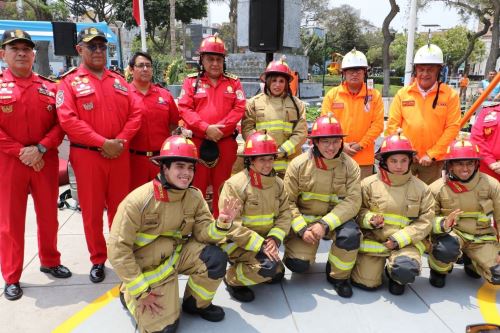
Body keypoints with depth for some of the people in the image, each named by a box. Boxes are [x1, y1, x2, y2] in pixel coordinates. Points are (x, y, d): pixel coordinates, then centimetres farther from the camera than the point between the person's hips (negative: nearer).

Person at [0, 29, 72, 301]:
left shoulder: (49, 87, 8)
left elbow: (60, 124, 1)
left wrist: (40, 148, -13)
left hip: (45, 161, 3)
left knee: (49, 216, 13)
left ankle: (49, 261, 33)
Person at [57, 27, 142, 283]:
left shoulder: (118, 81, 12)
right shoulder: (70, 82, -1)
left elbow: (135, 113, 6)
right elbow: (68, 120, -13)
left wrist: (121, 140, -10)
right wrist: (103, 142, -18)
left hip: (119, 155, 3)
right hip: (87, 156, -3)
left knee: (120, 208, 11)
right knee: (92, 211, 5)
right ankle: (98, 260, 20)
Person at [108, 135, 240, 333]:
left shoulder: (195, 196, -10)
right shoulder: (138, 201, -26)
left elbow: (203, 233, -11)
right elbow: (118, 249, -22)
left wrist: (222, 224, -34)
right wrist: (141, 291, -19)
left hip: (178, 254, 4)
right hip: (147, 265, -4)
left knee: (216, 258, -21)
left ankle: (196, 303, 8)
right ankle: (130, 293, 24)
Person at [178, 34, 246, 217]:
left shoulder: (233, 82, 10)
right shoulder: (191, 81, 6)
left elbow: (239, 109, -1)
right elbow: (184, 109, -5)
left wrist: (219, 129, -14)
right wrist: (206, 128, -17)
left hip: (226, 143, 1)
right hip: (197, 143, -1)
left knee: (222, 187, 9)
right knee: (196, 187, 4)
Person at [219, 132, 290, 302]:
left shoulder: (277, 183, 2)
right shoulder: (235, 184, -20)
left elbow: (284, 214, 2)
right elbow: (231, 225, -23)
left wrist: (274, 238, -16)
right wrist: (259, 244, -26)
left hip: (264, 241, 8)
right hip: (236, 242, -7)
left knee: (277, 274, 6)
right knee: (268, 266, -27)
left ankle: (244, 265, 26)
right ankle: (233, 279, -2)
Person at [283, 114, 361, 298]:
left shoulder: (349, 165, -8)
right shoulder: (299, 164, -9)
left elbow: (352, 201, -15)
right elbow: (288, 201, -8)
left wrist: (325, 224, -27)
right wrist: (301, 229, -21)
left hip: (337, 218, 1)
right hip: (304, 219, 0)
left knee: (351, 235, -32)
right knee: (298, 263, -17)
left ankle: (339, 276, -2)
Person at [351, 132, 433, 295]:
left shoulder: (421, 188, 1)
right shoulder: (369, 184, -2)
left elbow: (425, 221, -2)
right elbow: (358, 211, 5)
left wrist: (399, 239, -13)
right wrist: (370, 219, -18)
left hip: (406, 243, 0)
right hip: (373, 240, 0)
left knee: (406, 271, -30)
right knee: (366, 282, -9)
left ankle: (396, 277, 10)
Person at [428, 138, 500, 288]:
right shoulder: (437, 188, -12)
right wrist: (443, 224, -31)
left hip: (481, 237, 3)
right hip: (452, 232, -2)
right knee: (447, 248, -37)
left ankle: (471, 261, 23)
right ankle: (438, 270, 1)